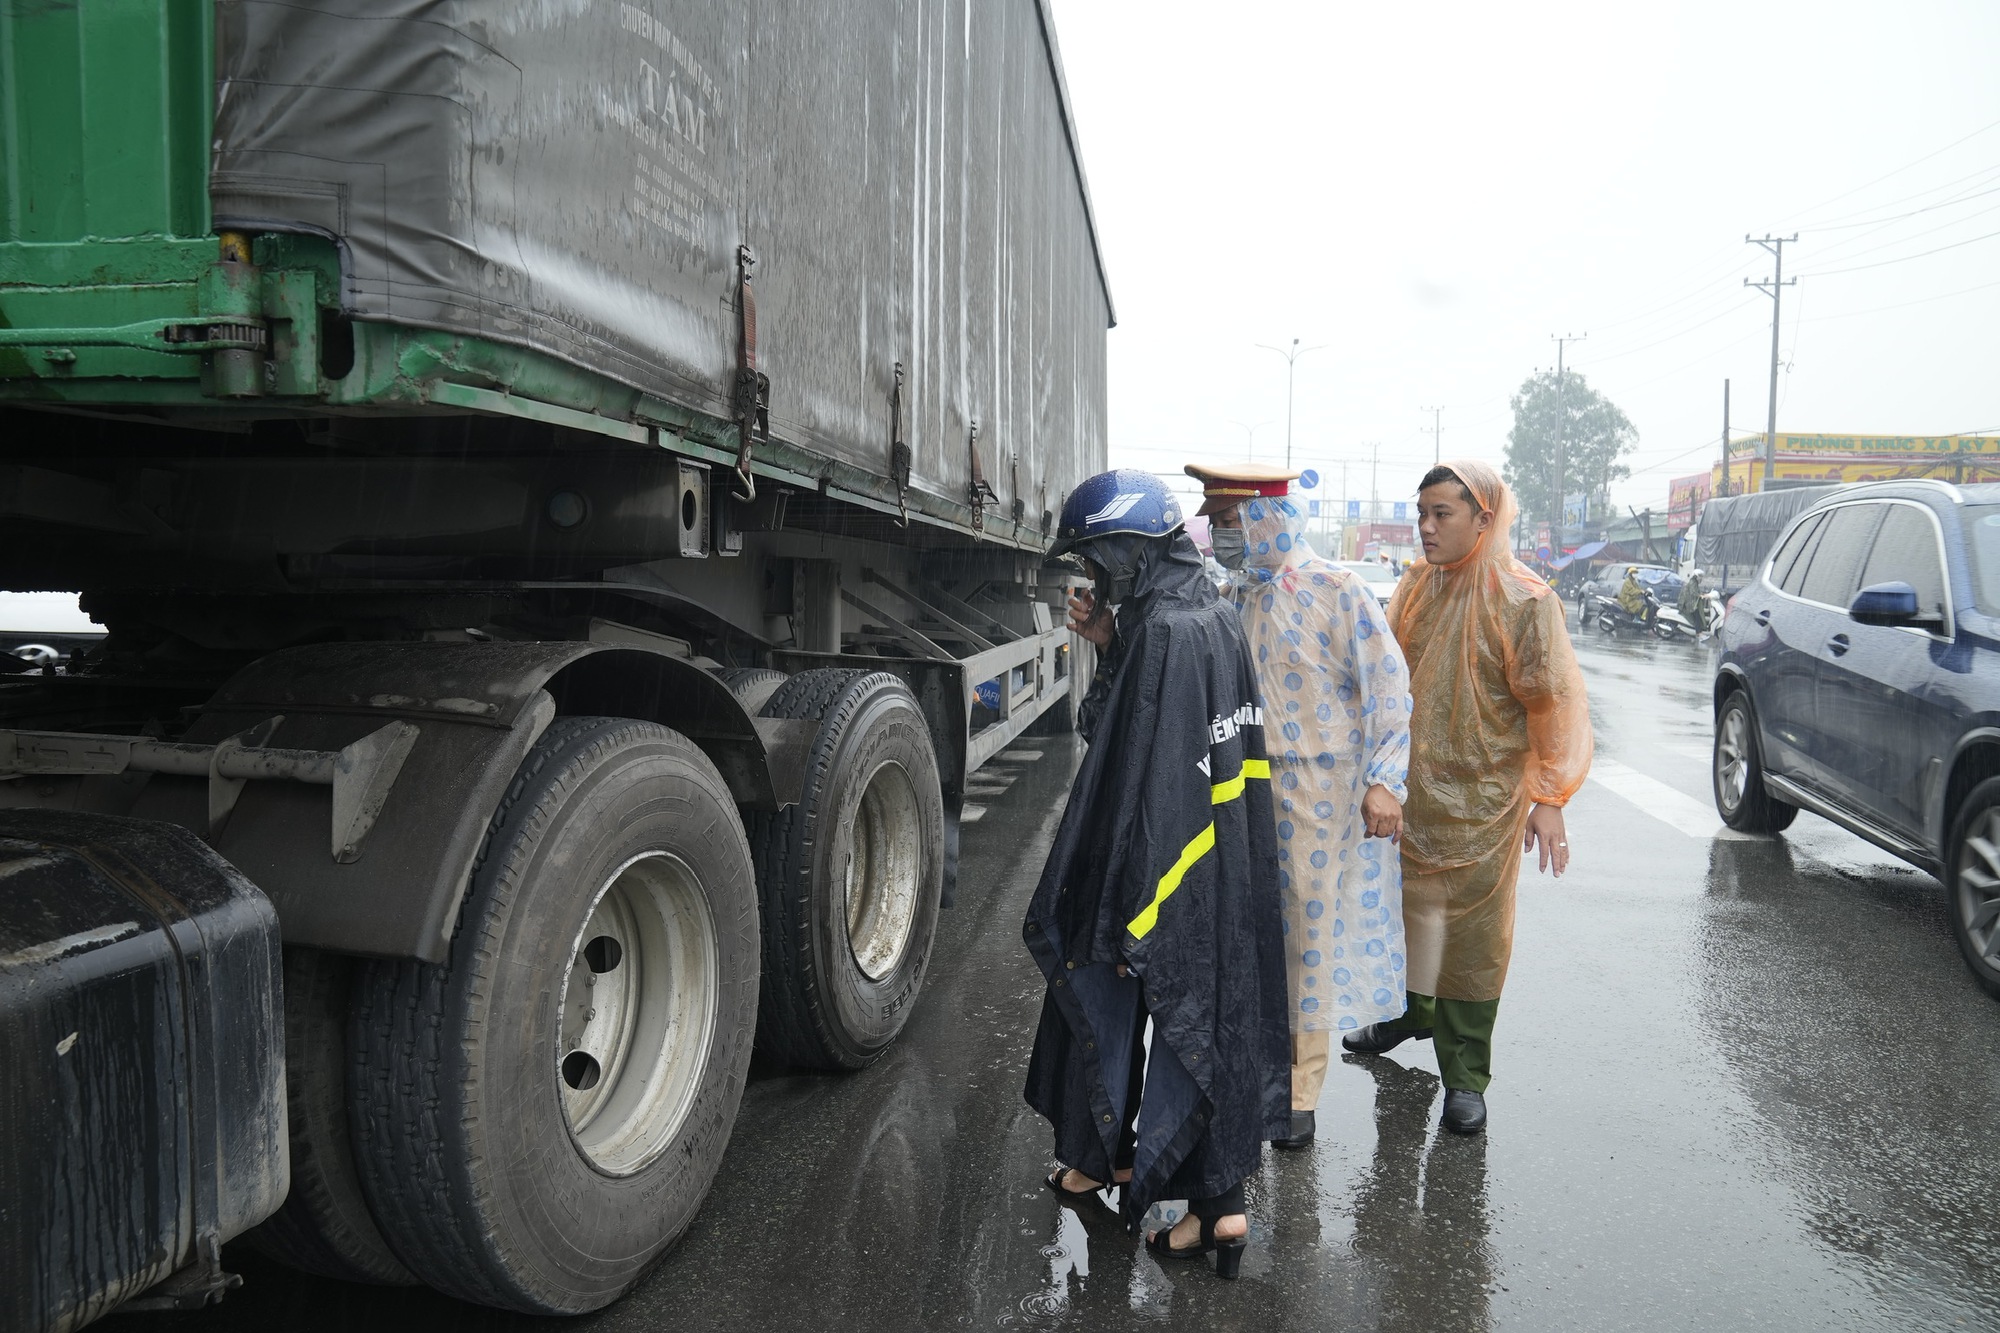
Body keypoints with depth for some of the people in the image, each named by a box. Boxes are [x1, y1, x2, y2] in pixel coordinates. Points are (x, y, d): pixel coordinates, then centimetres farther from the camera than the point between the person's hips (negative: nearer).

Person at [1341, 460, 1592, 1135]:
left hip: (1483, 800, -5)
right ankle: (1412, 1011, 42)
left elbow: (1555, 704, -11)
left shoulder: (1522, 599, -12)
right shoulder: (1414, 588, 5)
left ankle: (1465, 1073, 16)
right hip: (1410, 789, 5)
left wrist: (1550, 800, -14)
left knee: (1474, 932, 4)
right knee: (1409, 905, 18)